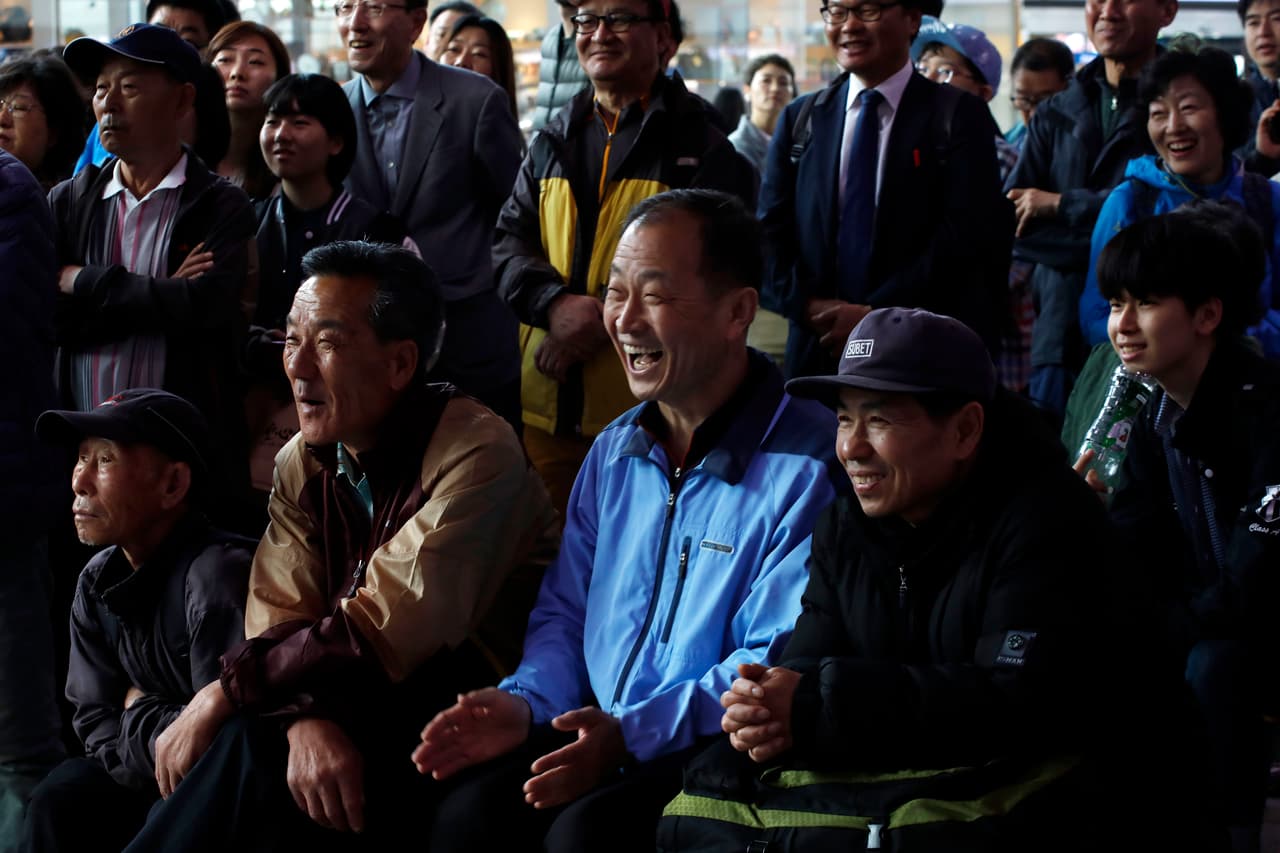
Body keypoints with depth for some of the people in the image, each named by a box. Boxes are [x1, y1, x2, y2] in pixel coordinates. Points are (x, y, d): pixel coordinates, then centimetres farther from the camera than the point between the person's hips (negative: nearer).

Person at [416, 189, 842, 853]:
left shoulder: (806, 467, -11)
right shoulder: (613, 454, 15)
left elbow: (779, 666, -17)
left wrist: (632, 733, -25)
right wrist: (526, 702, -2)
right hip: (597, 743, 6)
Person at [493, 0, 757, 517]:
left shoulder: (701, 147, -1)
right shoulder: (551, 144, 16)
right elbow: (509, 241, 9)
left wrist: (603, 320, -17)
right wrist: (555, 304, -13)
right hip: (548, 403, 5)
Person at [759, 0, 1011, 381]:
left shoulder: (957, 115, -1)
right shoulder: (799, 119, 12)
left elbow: (963, 237, -11)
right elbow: (770, 235, 7)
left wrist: (876, 315, -16)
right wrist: (809, 306, -10)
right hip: (815, 352, 3)